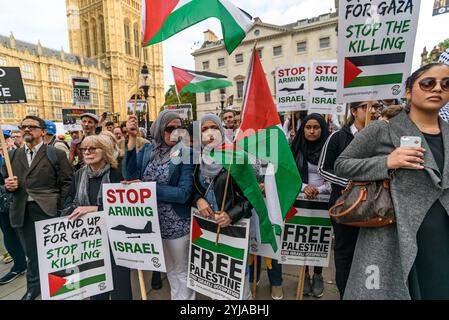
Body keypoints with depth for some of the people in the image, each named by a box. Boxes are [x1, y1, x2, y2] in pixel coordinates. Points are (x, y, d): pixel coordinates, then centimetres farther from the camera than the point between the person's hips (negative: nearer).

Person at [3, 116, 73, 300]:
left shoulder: (56, 154, -4)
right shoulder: (14, 156, 12)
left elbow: (66, 182, -7)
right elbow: (8, 181, 18)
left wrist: (60, 208, -12)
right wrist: (9, 185, -6)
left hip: (47, 210, -4)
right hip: (22, 212, 5)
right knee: (31, 253, 18)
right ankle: (33, 286, 38)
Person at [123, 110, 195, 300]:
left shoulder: (186, 154, -14)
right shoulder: (147, 150, 0)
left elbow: (184, 193, -21)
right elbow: (130, 176, -15)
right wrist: (132, 139, -20)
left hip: (177, 224, -4)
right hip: (152, 221, 4)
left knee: (181, 272, 14)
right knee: (169, 269, 24)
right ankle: (175, 296, 46)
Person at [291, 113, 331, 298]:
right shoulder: (296, 148, 2)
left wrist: (319, 190, -16)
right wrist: (303, 187, -16)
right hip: (300, 198, 1)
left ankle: (318, 275, 23)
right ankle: (305, 273, 24)